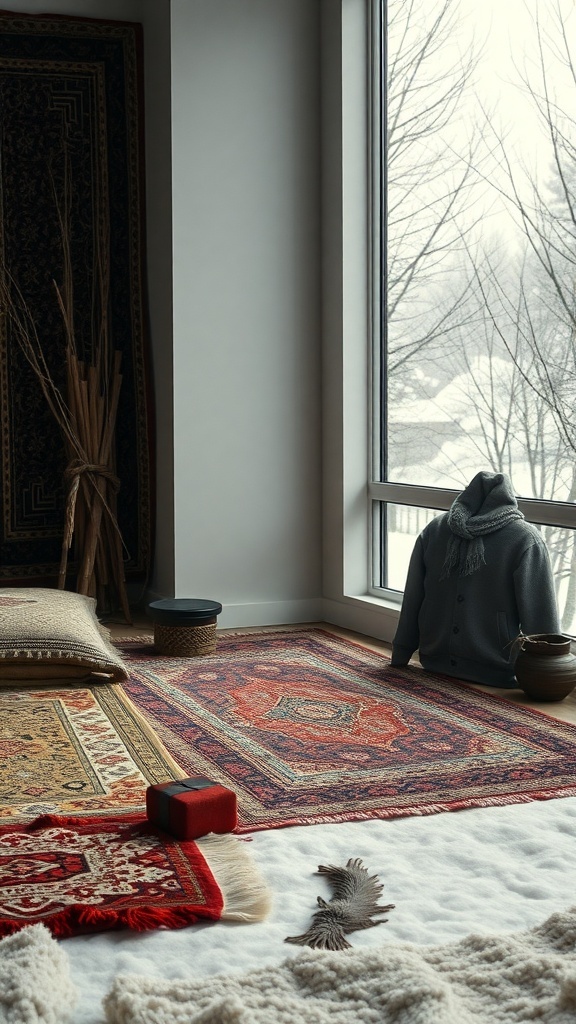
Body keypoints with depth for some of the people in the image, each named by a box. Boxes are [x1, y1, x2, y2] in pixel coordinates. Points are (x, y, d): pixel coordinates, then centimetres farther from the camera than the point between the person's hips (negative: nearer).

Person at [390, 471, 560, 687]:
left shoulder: (433, 530, 6)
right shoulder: (526, 540, -7)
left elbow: (411, 603, 10)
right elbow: (542, 620, -8)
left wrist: (400, 657, 18)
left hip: (434, 668, 5)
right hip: (496, 677, -5)